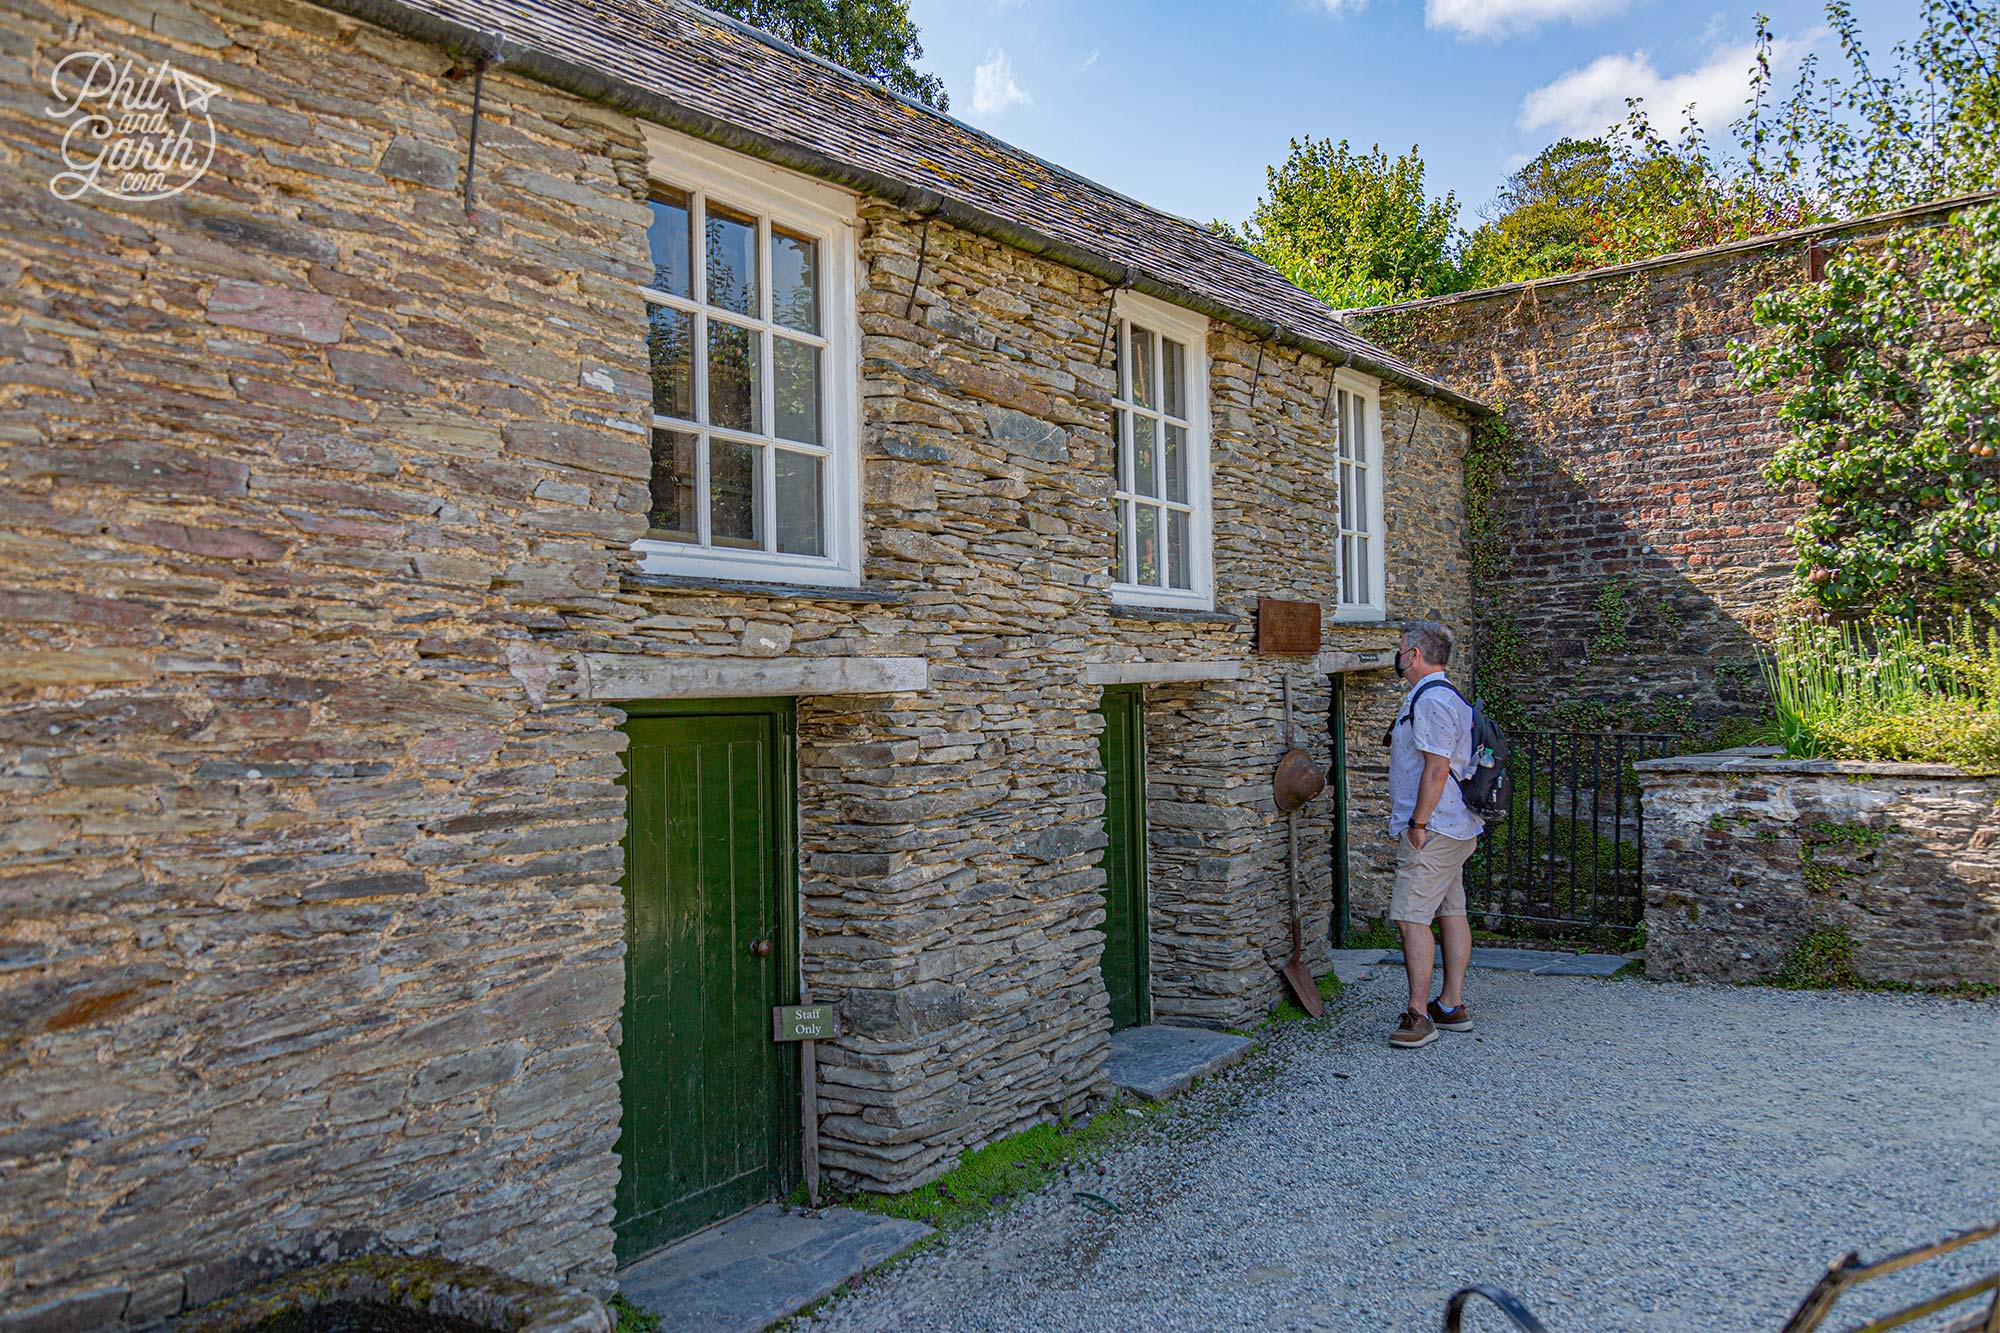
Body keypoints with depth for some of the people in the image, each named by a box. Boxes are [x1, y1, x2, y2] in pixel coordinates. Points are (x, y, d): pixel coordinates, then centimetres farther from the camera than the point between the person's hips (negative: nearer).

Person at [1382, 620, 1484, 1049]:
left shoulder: (1431, 699, -16)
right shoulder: (1443, 695, 18)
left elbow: (1436, 768, -22)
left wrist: (1418, 825, -18)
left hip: (1433, 830, -11)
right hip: (1457, 828, 11)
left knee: (1410, 916, -10)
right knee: (1450, 913, 12)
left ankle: (1418, 1014, -9)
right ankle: (1452, 1005, 19)